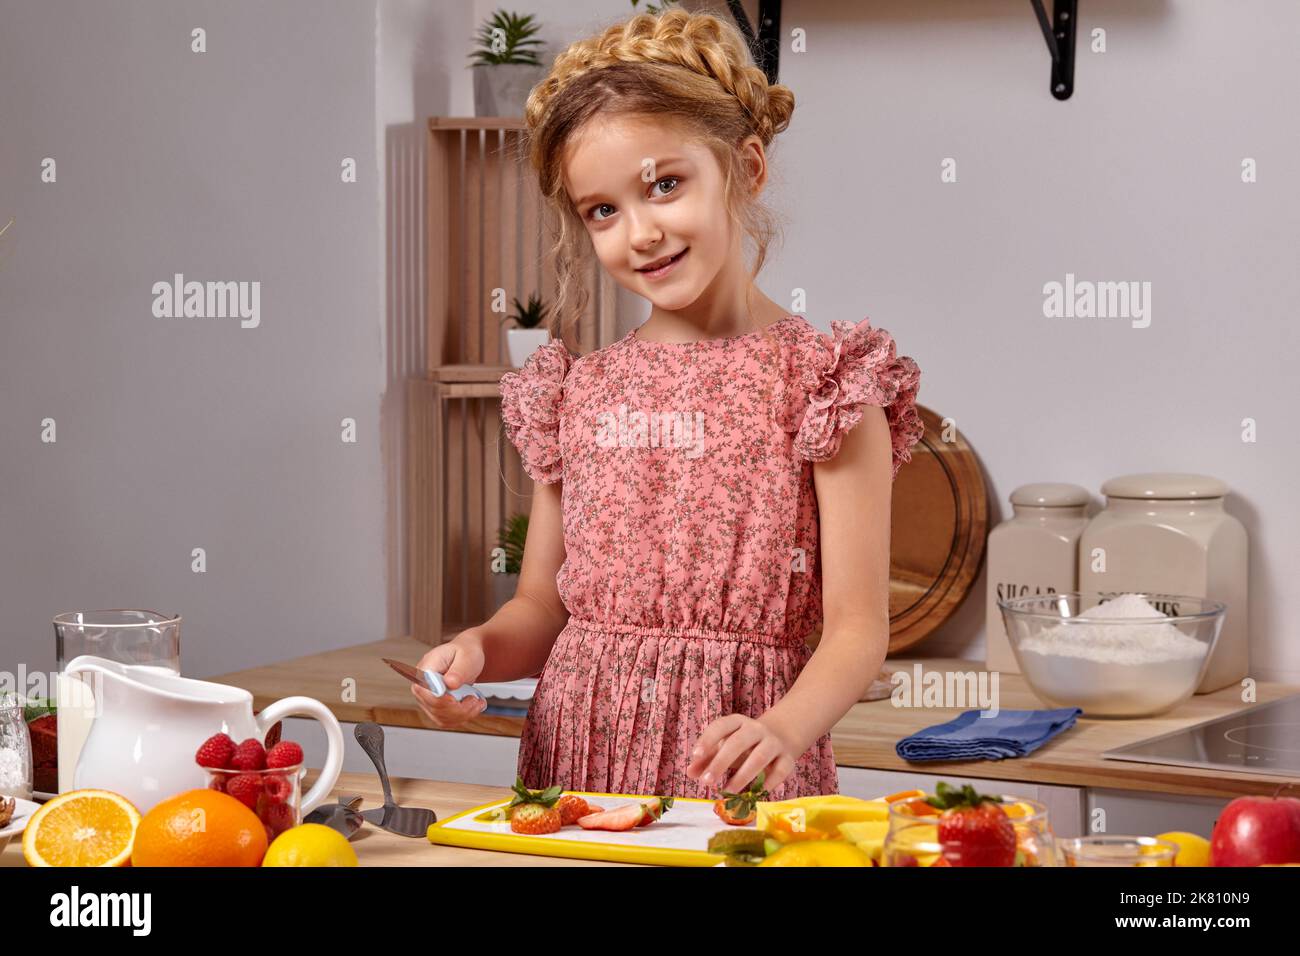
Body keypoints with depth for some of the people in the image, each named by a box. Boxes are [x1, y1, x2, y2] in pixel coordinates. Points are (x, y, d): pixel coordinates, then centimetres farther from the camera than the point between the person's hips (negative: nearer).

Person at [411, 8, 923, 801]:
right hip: (575, 754, 3)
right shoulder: (581, 389, 11)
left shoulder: (826, 382, -2)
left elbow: (857, 627, -8)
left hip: (730, 767, -3)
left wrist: (782, 731, -26)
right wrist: (478, 648, -4)